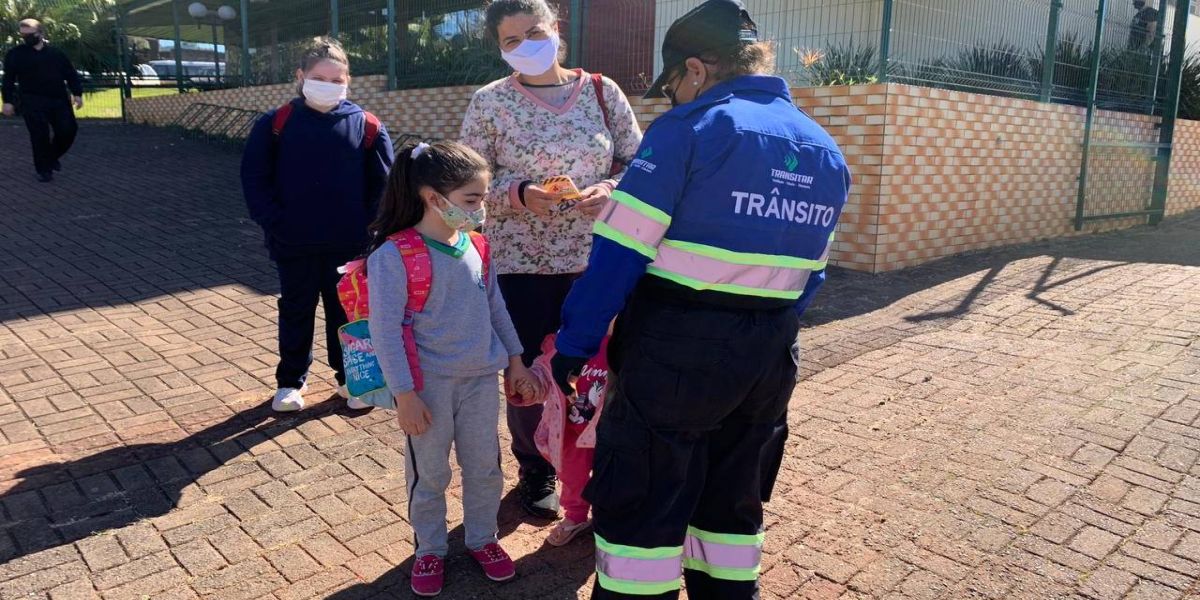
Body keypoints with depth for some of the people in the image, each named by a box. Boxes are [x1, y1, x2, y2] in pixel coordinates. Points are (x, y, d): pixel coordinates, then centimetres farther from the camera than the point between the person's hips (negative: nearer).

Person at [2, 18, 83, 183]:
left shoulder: (56, 53, 9)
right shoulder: (15, 54, 4)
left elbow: (71, 74, 10)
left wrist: (77, 93, -1)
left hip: (59, 100, 3)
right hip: (33, 102, -2)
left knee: (68, 130, 0)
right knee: (40, 136, -6)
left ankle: (53, 156, 28)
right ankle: (44, 169, 6)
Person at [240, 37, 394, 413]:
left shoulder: (367, 126, -3)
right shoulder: (276, 124, -3)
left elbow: (382, 184, 1)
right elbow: (254, 180, -2)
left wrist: (365, 225, -5)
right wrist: (275, 224, -9)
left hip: (349, 245, 0)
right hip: (293, 245, 0)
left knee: (347, 312, 12)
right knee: (295, 313, 14)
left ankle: (351, 377, 28)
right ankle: (291, 381, 30)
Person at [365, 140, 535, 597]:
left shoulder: (477, 246, 0)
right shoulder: (394, 255, -18)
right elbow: (385, 331, -17)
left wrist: (514, 359, 14)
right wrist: (404, 395, -16)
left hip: (482, 378, 5)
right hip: (429, 385, -5)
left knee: (485, 466, 16)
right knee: (429, 474, 12)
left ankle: (482, 539, 38)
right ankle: (430, 550, 34)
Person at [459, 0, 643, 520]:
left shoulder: (602, 91, 2)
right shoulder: (489, 102, -3)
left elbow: (638, 164, 5)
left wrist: (611, 189, -15)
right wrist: (520, 194, -19)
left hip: (594, 258, 2)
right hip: (520, 262, -1)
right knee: (528, 370, 9)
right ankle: (535, 471, 33)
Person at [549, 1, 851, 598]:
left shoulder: (691, 127, -12)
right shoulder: (828, 152, 10)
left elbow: (619, 253, -16)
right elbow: (809, 270, 14)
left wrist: (574, 342, -9)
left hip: (674, 352, -7)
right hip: (769, 358, 7)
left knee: (638, 507, 7)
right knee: (733, 502, 22)